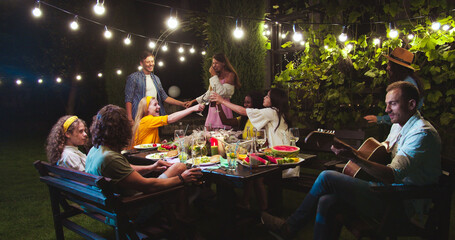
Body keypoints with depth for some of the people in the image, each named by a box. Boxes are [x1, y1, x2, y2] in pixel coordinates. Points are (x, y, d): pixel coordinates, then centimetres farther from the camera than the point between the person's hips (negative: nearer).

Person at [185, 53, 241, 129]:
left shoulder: (230, 75, -3)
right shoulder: (216, 76, 17)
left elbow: (222, 92, -17)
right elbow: (208, 94, 26)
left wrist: (214, 76, -10)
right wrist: (194, 101, 24)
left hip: (222, 108, -6)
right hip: (212, 108, 7)